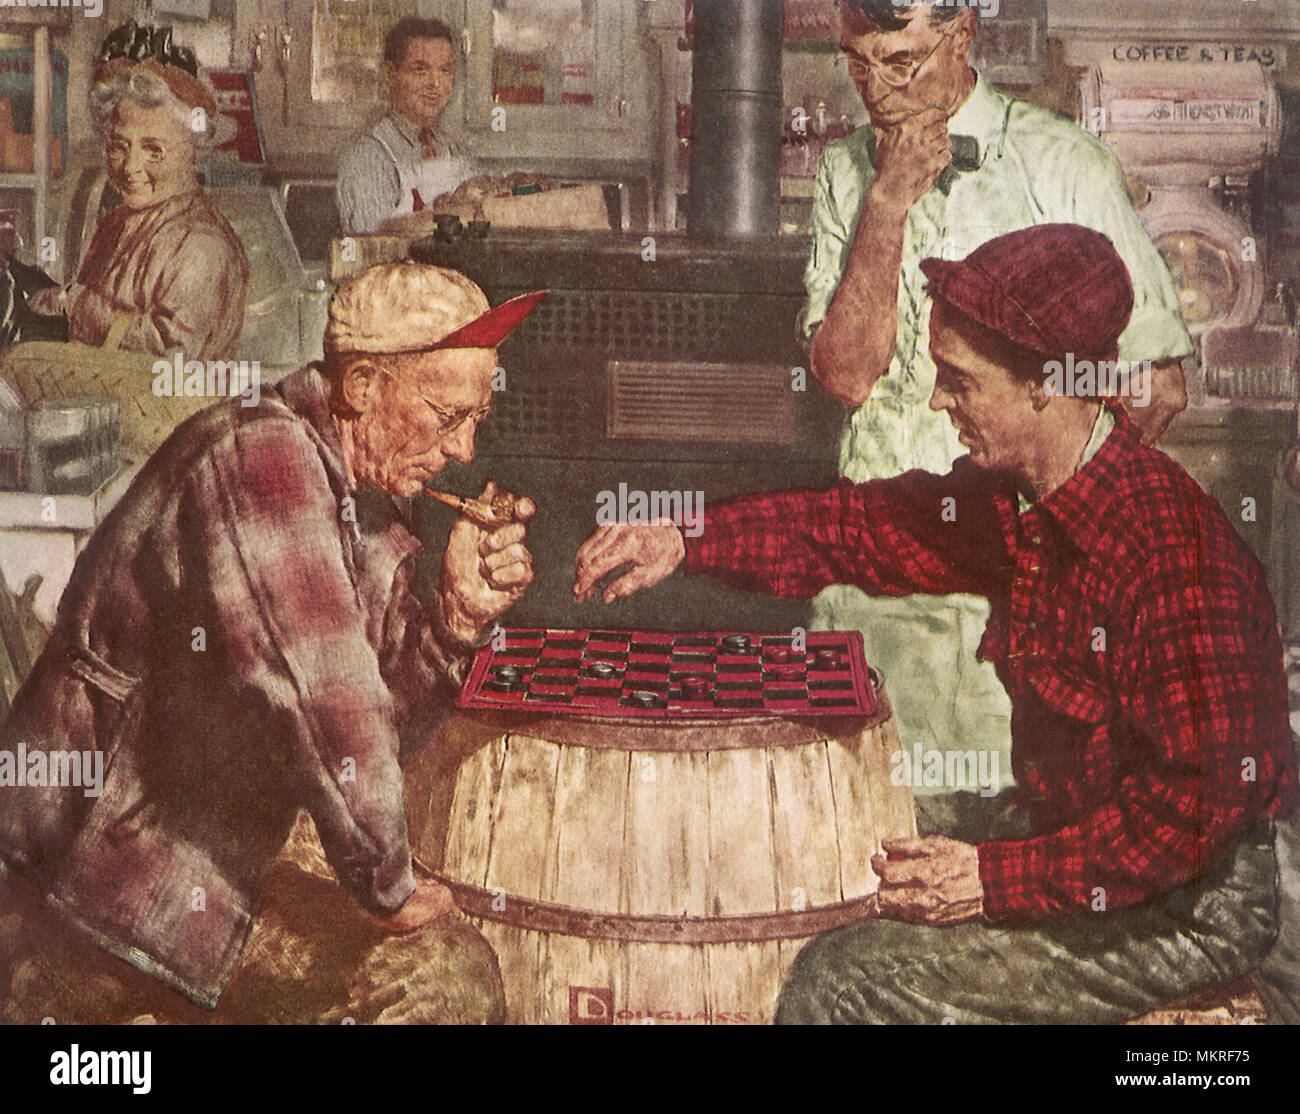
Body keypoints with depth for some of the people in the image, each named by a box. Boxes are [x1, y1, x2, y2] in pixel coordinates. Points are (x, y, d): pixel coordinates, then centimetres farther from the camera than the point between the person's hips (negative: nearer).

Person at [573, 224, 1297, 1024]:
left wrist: (998, 879, -25)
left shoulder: (1176, 559, -29)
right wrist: (683, 542, -3)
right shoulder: (1020, 497, -1)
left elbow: (1198, 806, -28)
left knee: (843, 981, -15)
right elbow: (865, 526, 8)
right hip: (1065, 821, 9)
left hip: (1192, 903, -9)